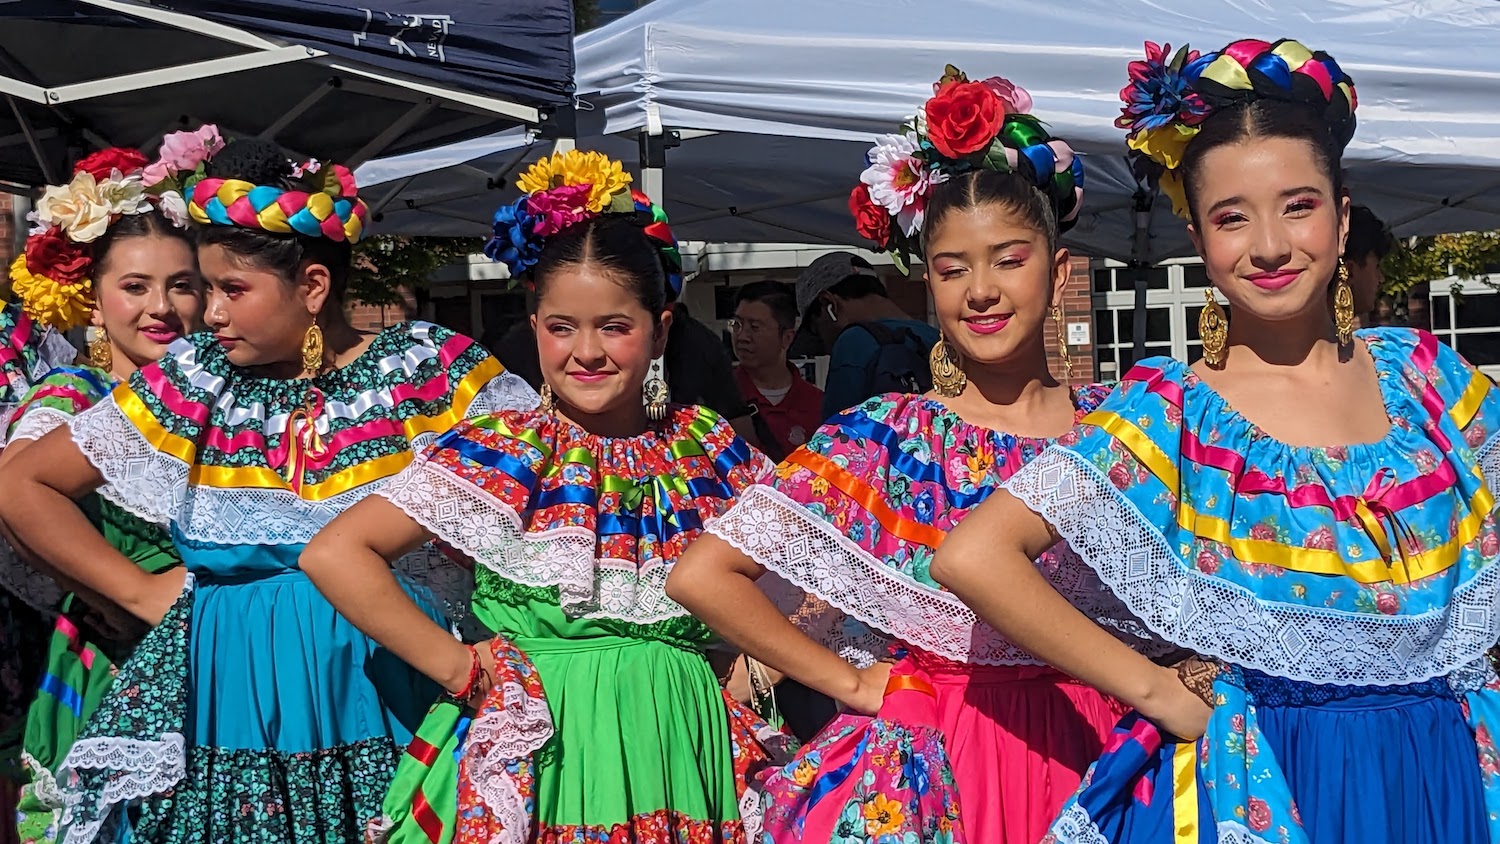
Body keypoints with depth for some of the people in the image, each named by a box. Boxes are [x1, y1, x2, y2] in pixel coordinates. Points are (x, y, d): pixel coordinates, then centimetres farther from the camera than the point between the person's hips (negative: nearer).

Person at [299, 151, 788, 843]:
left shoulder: (707, 446, 1)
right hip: (539, 747, -3)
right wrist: (455, 667, -13)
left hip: (676, 738, 3)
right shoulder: (501, 452, -9)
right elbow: (334, 553, -14)